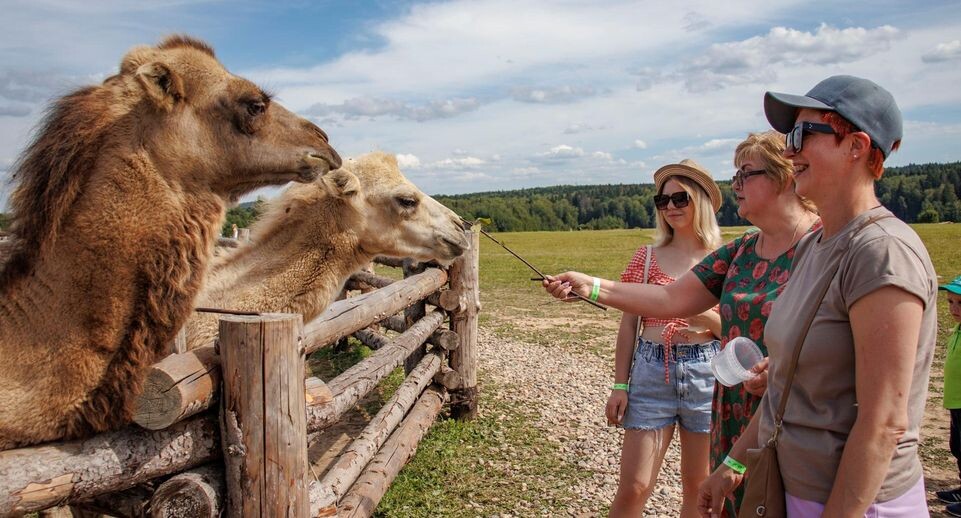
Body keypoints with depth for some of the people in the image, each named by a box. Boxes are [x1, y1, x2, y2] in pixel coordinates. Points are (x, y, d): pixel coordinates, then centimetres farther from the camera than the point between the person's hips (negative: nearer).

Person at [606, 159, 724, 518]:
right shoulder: (648, 256, 4)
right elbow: (628, 324, 5)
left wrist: (702, 313, -18)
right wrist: (620, 385, 2)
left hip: (705, 372, 0)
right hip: (652, 370, 0)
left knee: (700, 487, 12)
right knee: (633, 488, 1)